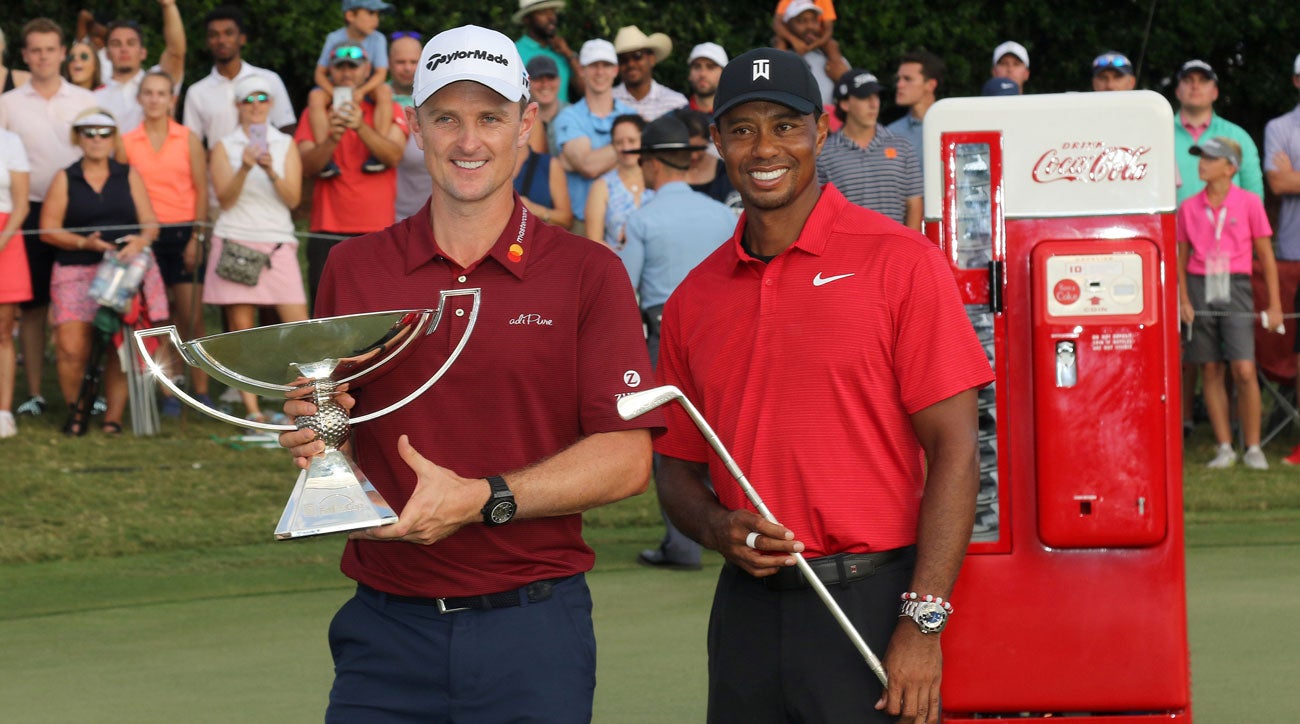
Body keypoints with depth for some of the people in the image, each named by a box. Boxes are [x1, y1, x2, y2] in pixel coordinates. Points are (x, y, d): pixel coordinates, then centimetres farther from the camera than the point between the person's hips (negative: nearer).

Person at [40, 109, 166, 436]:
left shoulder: (129, 176, 13)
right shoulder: (65, 179, 10)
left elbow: (150, 222, 8)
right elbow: (48, 229, 3)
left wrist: (141, 241, -15)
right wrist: (84, 243, -12)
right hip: (77, 272, -1)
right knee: (72, 349, -15)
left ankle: (114, 416, 2)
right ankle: (74, 411, 5)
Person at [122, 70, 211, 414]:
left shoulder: (189, 140, 3)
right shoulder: (127, 142, 5)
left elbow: (201, 190, 3)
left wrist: (196, 237, -5)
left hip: (182, 232, -1)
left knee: (191, 316, -3)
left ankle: (200, 390, 3)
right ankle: (168, 393, 6)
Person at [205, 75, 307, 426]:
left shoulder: (286, 145, 11)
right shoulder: (225, 147, 8)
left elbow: (293, 198, 2)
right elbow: (225, 199, -2)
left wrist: (271, 171, -15)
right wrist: (245, 168, -17)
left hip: (278, 243, 1)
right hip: (235, 241, -1)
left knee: (299, 326, -9)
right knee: (241, 328, -4)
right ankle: (252, 408, -1)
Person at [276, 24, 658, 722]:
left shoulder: (587, 273, 0)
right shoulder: (353, 269, 7)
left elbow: (627, 457, -5)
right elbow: (321, 423, 14)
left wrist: (483, 499, -16)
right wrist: (308, 436, -10)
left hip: (533, 626, -2)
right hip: (387, 627, 2)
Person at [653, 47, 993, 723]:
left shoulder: (897, 262, -4)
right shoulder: (695, 297, 10)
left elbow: (954, 450, -8)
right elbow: (677, 469, 17)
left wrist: (922, 625, -14)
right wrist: (719, 529, -6)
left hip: (870, 601, -4)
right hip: (747, 610, 4)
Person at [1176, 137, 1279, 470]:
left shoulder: (1249, 203, -1)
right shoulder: (1189, 208, 7)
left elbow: (1266, 257, 3)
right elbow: (1181, 260, 12)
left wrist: (1274, 304, 0)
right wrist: (1183, 300, 1)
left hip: (1235, 288, -3)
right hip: (1200, 288, 3)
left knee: (1244, 370, -11)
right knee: (1210, 370, 4)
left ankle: (1253, 448, 1)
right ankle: (1225, 448, 12)